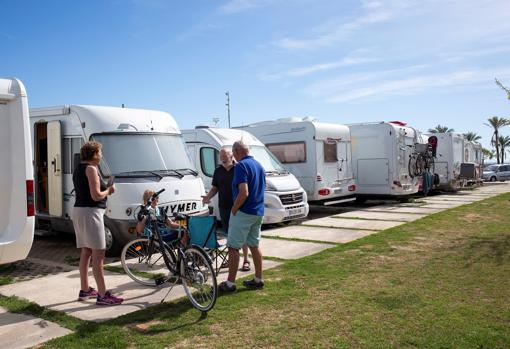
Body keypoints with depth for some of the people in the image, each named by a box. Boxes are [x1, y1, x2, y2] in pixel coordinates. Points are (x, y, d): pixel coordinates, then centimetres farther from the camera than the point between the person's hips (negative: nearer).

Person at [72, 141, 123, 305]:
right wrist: (109, 190, -2)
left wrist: (105, 189, 13)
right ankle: (102, 295, -7)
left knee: (86, 252, 16)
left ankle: (85, 290, 24)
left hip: (78, 211, 10)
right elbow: (96, 196, -19)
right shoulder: (91, 169, -13)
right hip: (90, 213, -10)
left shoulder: (79, 169, 17)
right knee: (98, 254, -9)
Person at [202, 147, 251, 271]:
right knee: (229, 234, 13)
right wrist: (207, 197, -5)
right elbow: (215, 188, 13)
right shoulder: (218, 171, 9)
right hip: (224, 208, 5)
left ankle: (246, 260, 8)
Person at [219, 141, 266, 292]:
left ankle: (230, 283, 3)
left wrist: (233, 210, -13)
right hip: (258, 212, 9)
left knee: (233, 247, -1)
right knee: (254, 245, 16)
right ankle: (258, 279, 22)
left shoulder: (241, 166, -16)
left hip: (243, 212, -9)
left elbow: (244, 193, -25)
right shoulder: (259, 165, 12)